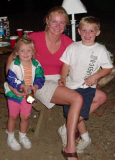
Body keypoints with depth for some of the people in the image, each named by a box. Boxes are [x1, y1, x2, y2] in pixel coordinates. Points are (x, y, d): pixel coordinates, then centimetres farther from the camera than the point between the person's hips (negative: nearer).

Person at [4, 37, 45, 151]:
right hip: (14, 94, -2)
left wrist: (35, 86, -23)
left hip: (29, 94, 3)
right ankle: (10, 138, 27)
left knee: (25, 117, 11)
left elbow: (40, 78, -5)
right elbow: (11, 79, -18)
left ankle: (22, 136, 34)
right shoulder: (14, 65, -15)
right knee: (13, 116, 9)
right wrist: (22, 86, -29)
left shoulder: (36, 64, -5)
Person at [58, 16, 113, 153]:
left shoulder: (100, 50, -2)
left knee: (79, 116, -17)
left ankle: (64, 130, 12)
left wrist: (95, 76, -11)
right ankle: (85, 137, 20)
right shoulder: (73, 47, 5)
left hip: (87, 87, -2)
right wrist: (63, 78, -6)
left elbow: (108, 68, 2)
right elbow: (66, 65, 8)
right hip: (71, 85, 3)